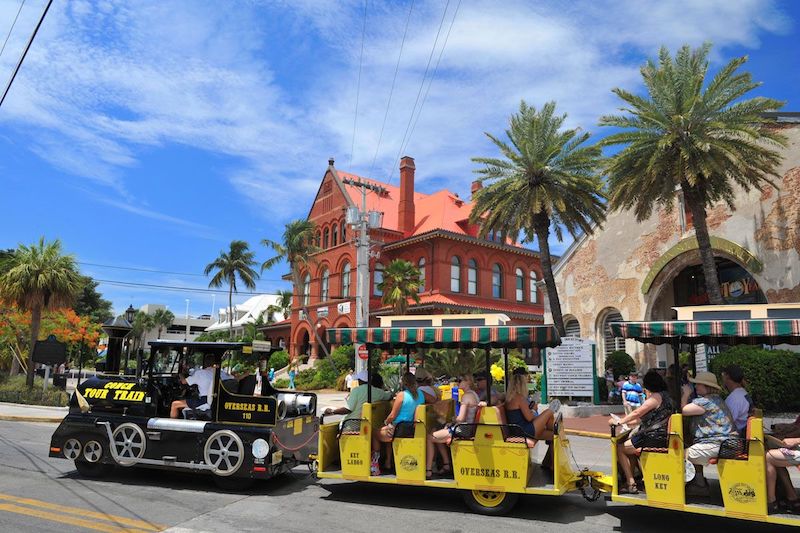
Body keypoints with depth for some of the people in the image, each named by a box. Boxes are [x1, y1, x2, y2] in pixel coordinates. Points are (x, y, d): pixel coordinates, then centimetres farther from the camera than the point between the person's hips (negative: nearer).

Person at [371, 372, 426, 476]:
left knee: (374, 434, 14)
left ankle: (374, 464, 16)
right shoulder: (420, 394, 1)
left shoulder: (401, 395, -16)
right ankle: (388, 463, 37)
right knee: (389, 430, 34)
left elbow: (392, 416, -13)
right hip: (413, 430, 7)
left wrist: (386, 422, 8)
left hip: (399, 430, -7)